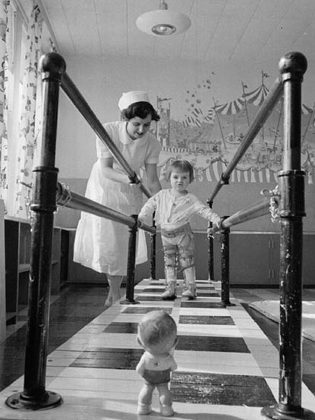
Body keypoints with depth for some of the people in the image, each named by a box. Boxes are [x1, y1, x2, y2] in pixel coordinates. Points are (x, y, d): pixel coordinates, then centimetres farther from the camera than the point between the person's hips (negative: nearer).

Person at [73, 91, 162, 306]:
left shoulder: (152, 143, -20)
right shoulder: (108, 131, -26)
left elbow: (152, 180, -16)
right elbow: (105, 170, -28)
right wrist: (126, 179, -48)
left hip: (130, 193, 2)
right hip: (104, 188, -2)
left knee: (125, 243, 3)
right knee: (105, 240, -4)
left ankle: (113, 294, 24)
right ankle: (115, 293, 18)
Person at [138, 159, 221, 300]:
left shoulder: (190, 199, -7)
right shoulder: (162, 195, 2)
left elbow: (204, 209, -12)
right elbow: (150, 205, 8)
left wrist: (215, 218, -27)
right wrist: (141, 217, -2)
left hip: (183, 233, -3)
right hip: (166, 234, 3)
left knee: (187, 262, 2)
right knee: (169, 262, 6)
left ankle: (191, 288, 10)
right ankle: (170, 289, 10)